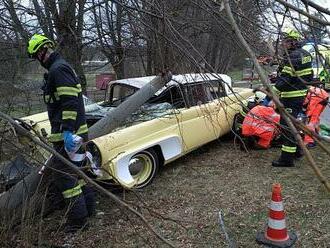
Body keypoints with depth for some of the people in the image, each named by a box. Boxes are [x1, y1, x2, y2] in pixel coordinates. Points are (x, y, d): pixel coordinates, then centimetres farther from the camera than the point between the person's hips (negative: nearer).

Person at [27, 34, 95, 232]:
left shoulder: (58, 69, -14)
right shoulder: (62, 67, 20)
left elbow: (69, 102, -24)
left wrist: (67, 131, -28)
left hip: (67, 134, -11)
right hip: (76, 131, 11)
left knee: (64, 175, -5)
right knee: (76, 170, 18)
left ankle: (78, 219, 3)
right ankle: (88, 207, 30)